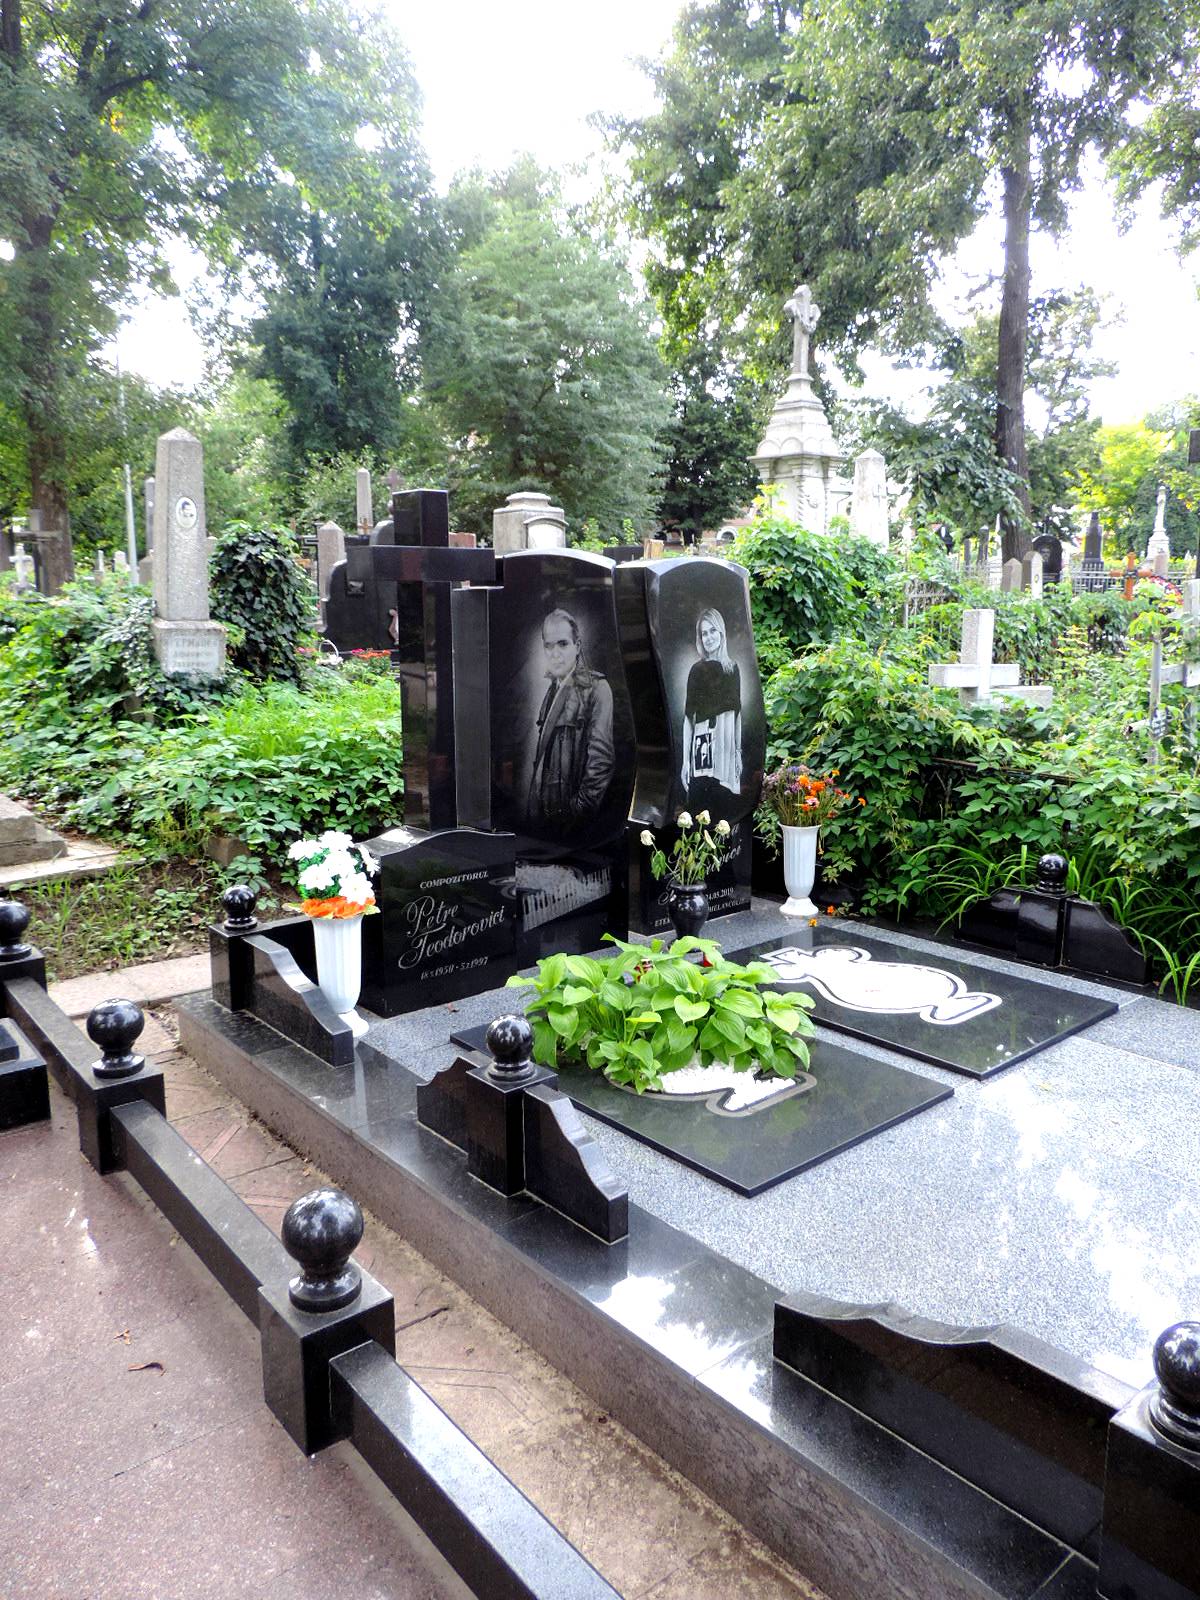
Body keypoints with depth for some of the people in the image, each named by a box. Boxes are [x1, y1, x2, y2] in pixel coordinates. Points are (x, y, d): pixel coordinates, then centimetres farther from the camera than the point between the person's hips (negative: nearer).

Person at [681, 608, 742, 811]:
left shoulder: (733, 668, 12)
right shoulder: (698, 670, 0)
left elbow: (737, 712, 16)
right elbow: (688, 716, -3)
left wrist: (739, 751, 13)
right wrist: (686, 759, -9)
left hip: (728, 745, 4)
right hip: (703, 745, -4)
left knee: (723, 810, 5)